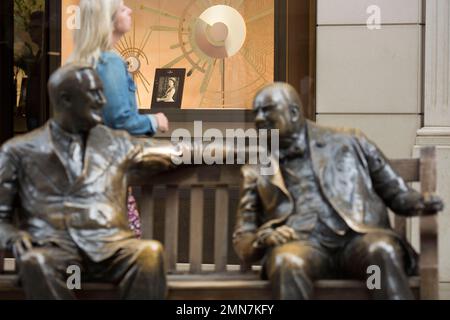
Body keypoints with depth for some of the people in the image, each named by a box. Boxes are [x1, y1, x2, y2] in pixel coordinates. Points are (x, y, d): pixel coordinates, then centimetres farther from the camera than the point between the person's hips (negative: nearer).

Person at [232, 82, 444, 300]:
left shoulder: (348, 142, 20)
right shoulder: (256, 172, 23)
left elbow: (395, 191, 21)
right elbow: (242, 240, 20)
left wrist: (421, 203, -2)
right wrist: (260, 240, -4)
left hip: (357, 239, 0)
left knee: (383, 250, -35)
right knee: (287, 263, -35)